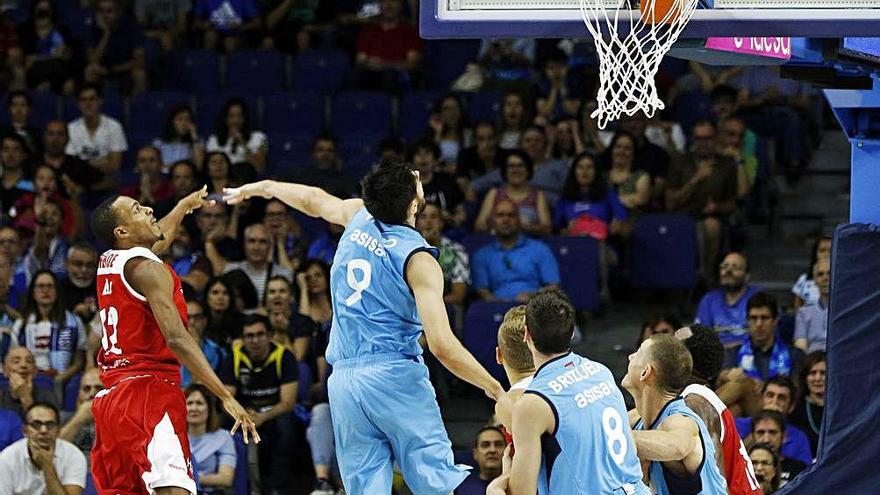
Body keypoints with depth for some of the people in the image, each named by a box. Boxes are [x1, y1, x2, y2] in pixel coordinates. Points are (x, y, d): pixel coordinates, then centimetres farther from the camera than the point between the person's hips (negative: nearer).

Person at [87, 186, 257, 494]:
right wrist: (226, 397, -22)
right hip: (148, 391, -10)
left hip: (110, 397, 10)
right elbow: (176, 338, -20)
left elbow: (156, 240, 43)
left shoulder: (108, 263, 17)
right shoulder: (147, 269, -9)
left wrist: (184, 206, 60)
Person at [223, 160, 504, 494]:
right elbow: (442, 345, -17)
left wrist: (263, 187, 52)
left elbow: (315, 200, 33)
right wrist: (494, 389, -9)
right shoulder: (418, 259, -9)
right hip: (395, 376, -6)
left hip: (343, 382, 6)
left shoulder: (359, 217, 9)